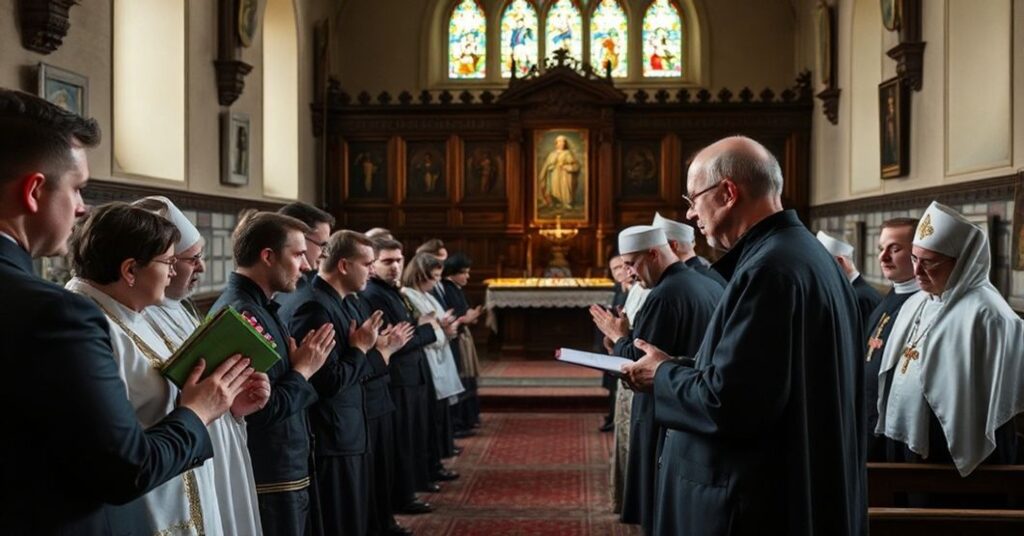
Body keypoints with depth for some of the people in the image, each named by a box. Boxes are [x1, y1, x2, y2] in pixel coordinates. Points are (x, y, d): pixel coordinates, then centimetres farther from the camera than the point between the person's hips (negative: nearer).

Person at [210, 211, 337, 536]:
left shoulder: (259, 306, 11)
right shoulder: (241, 314, -21)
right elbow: (261, 410, -25)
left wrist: (300, 366, -3)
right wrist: (303, 370, -13)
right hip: (269, 484, -10)